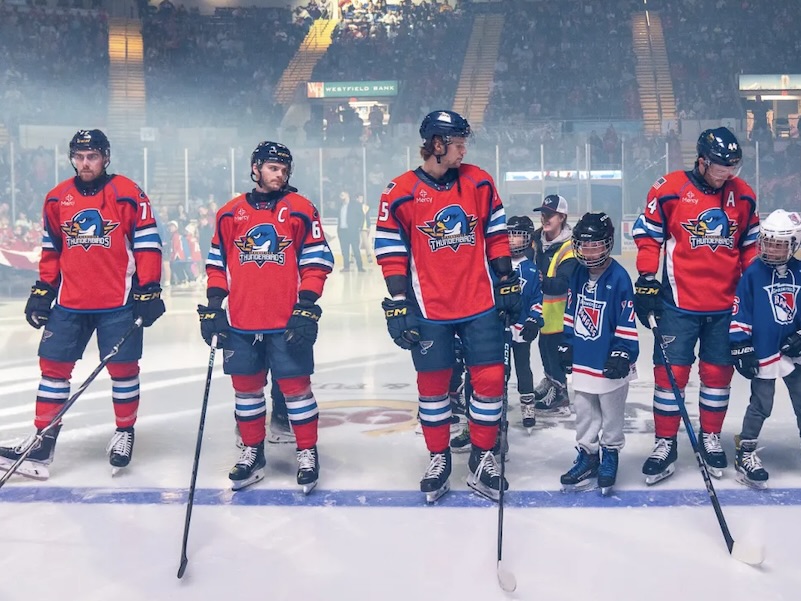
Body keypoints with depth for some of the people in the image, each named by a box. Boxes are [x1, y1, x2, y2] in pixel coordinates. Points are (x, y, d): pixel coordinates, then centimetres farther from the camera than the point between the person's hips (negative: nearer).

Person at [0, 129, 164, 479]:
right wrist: (42, 290, 10)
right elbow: (51, 250, 15)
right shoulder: (57, 199, 6)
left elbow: (147, 243, -6)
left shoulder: (128, 195, -6)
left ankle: (124, 432, 24)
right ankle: (42, 441, 11)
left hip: (118, 304, -4)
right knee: (54, 367, 3)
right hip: (69, 303, 4)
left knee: (122, 369, 5)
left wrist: (148, 291, -9)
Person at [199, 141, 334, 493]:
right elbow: (217, 263, 13)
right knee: (246, 387, 10)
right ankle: (252, 453, 25)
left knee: (296, 386, 2)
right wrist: (213, 306, 5)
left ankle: (308, 454, 16)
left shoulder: (301, 210, 0)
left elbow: (316, 262, -1)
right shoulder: (229, 213, 8)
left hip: (287, 323, -3)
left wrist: (307, 308, -8)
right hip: (240, 322, 3)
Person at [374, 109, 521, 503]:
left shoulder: (479, 183, 2)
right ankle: (439, 459, 25)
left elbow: (496, 236, 9)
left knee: (489, 379, 2)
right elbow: (391, 253, -5)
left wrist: (507, 283, 7)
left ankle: (482, 459, 19)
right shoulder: (401, 193, -6)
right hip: (429, 310, -2)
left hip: (481, 305, 2)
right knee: (433, 384, 7)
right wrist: (398, 306, -8)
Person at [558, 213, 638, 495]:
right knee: (584, 414, 16)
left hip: (609, 363, -6)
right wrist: (566, 345, 12)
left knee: (612, 415, 11)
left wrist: (622, 354, -16)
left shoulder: (619, 278, -16)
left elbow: (627, 322, -15)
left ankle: (610, 455, 27)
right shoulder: (577, 274, 2)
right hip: (582, 360, 6)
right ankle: (587, 455, 29)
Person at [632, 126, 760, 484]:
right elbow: (647, 234, -2)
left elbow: (749, 245, 13)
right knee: (671, 372, 0)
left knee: (718, 372, 11)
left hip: (725, 305, 3)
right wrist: (647, 281, -6)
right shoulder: (669, 190, -9)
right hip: (679, 303, -3)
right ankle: (665, 444, 12)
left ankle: (710, 438, 28)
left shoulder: (742, 195, 4)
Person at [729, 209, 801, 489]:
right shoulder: (753, 274, -8)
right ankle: (745, 452, 14)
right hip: (763, 353, -4)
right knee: (761, 405, 1)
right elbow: (739, 312, -8)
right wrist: (741, 347, -10)